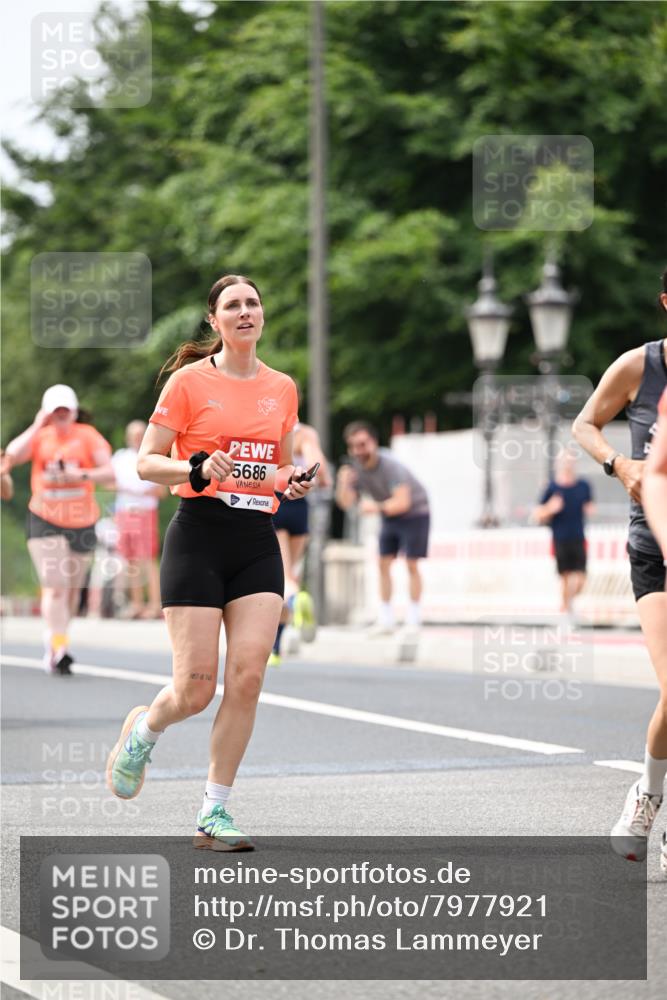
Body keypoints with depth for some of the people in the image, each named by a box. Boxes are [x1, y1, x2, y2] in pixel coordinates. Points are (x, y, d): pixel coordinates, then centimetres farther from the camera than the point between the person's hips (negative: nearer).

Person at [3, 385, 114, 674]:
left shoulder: (87, 436, -2)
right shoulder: (39, 437, 0)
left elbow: (109, 472, -11)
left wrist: (83, 474, -28)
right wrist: (36, 427, -16)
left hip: (81, 523, 2)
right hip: (45, 522, -2)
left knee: (72, 588, 12)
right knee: (54, 586, -15)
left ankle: (55, 638, 32)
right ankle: (58, 648, -18)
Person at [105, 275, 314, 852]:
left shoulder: (282, 388, 12)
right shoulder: (190, 381, -2)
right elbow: (147, 462, -2)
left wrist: (294, 481, 2)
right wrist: (198, 468, -20)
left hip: (258, 542, 4)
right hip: (199, 537, -4)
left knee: (248, 676, -9)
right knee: (196, 689, -8)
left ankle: (214, 814, 2)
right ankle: (142, 730, 29)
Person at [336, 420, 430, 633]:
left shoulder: (390, 465, -30)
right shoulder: (356, 468, -10)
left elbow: (402, 502, -39)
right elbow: (346, 503, -12)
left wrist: (378, 507, -54)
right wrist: (344, 484, -31)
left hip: (415, 513, -6)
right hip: (389, 517, 6)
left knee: (412, 565, -9)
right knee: (384, 564, 0)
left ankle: (413, 620, -5)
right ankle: (386, 619, 4)